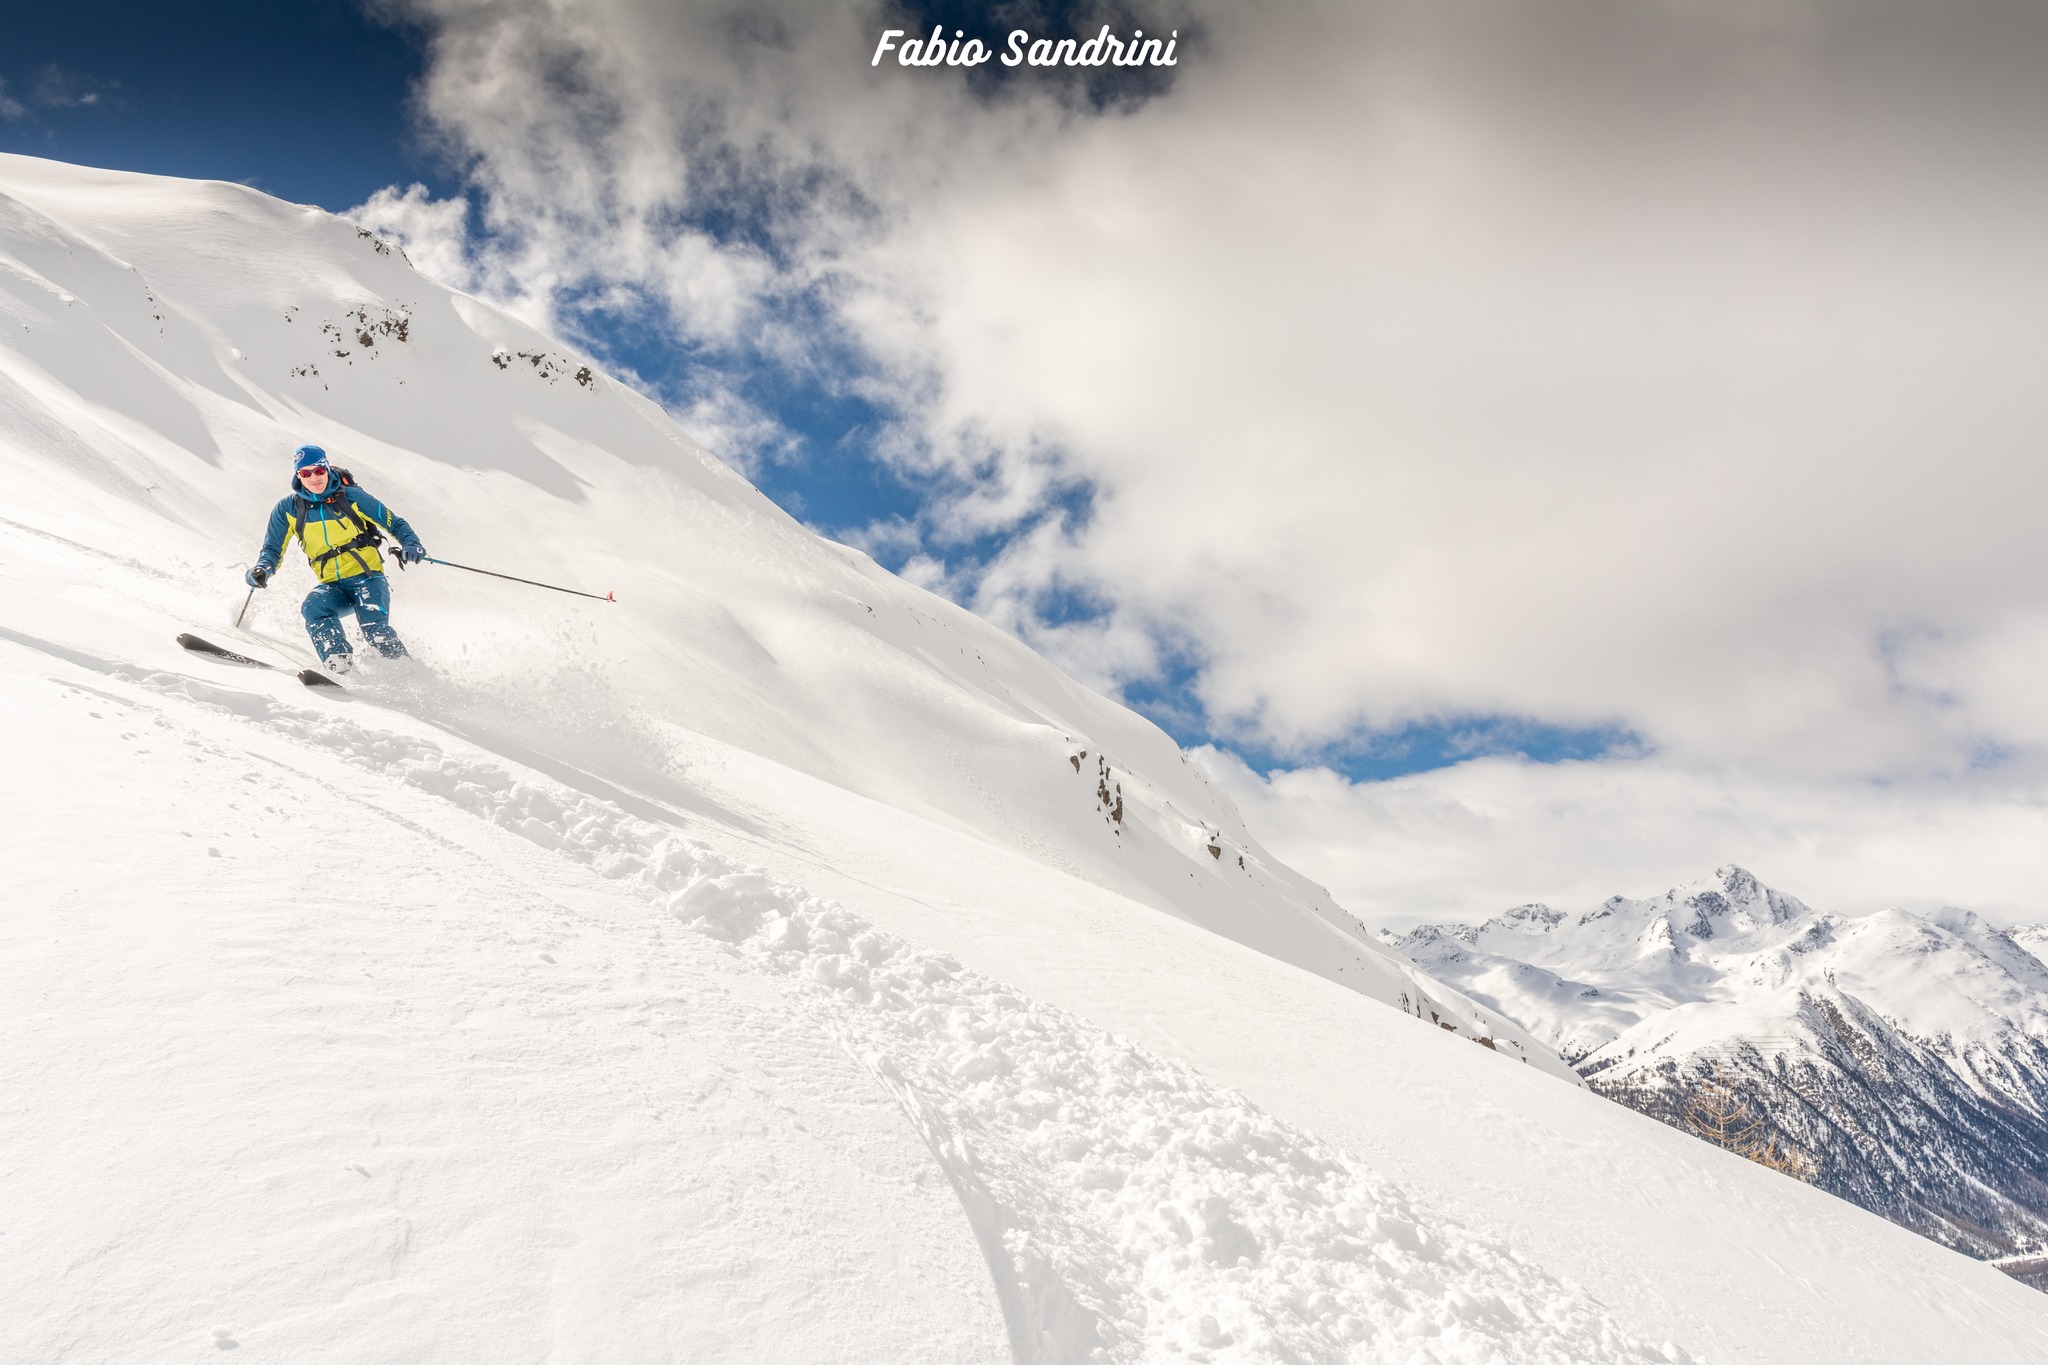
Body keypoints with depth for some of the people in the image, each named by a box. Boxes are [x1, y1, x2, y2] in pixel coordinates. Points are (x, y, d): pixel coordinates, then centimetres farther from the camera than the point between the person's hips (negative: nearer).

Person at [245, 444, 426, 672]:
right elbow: (273, 549, 11)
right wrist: (262, 569, -12)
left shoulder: (351, 497, -1)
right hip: (332, 585, 3)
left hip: (367, 578, -3)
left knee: (375, 629, -28)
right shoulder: (288, 509, 5)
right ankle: (339, 663, -37)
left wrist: (411, 544, -17)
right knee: (313, 608, -30)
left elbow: (395, 523, 4)